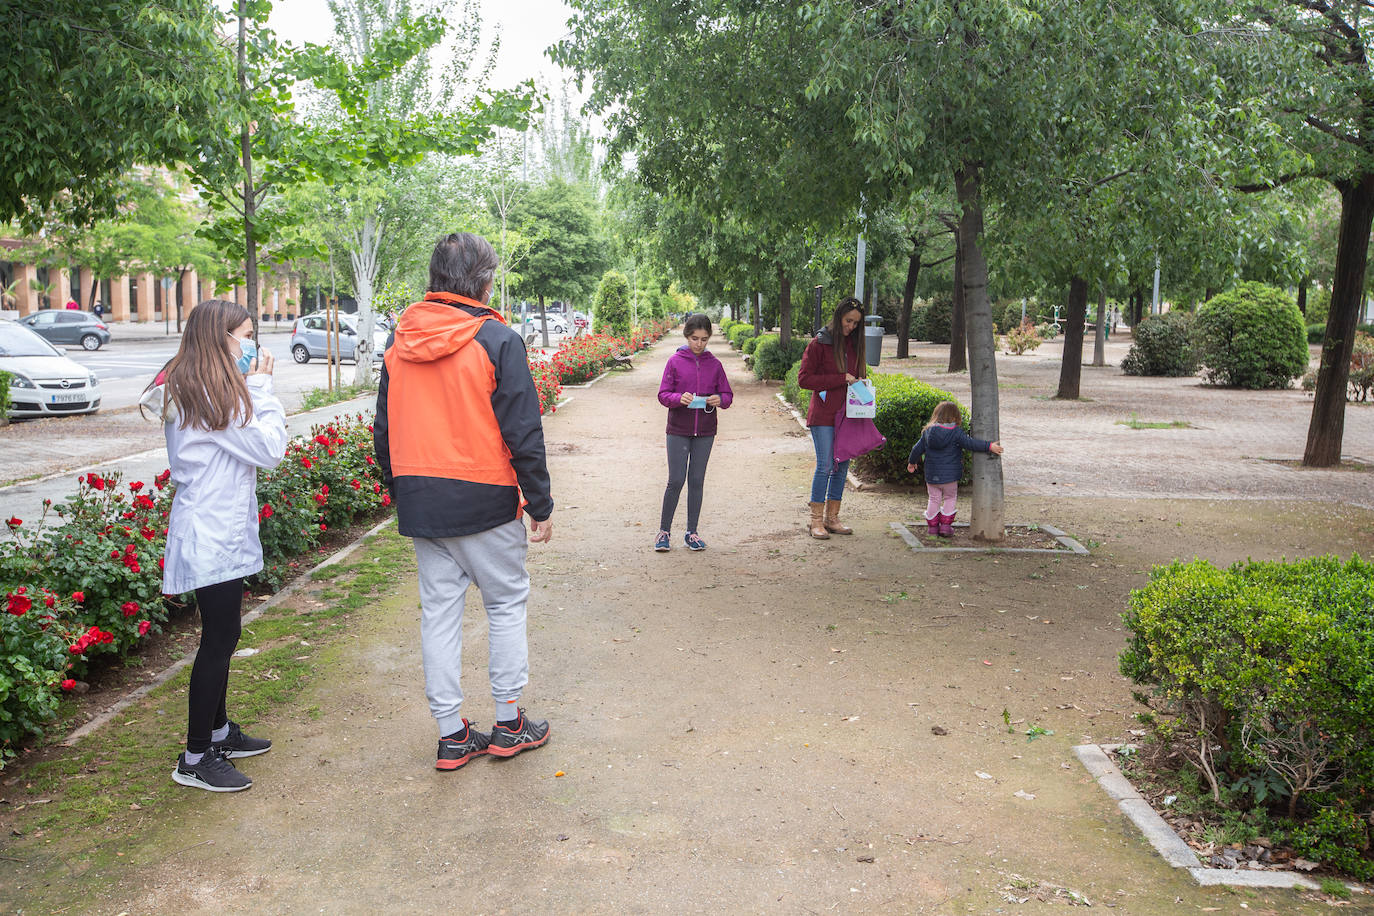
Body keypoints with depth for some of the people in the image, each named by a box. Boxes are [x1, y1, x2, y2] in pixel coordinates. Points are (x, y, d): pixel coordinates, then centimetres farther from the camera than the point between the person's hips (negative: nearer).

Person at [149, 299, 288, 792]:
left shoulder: (189, 390, 13)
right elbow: (270, 447, -18)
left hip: (217, 531, 11)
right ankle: (196, 757, 8)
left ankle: (218, 731, 33)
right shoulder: (213, 394, -20)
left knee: (221, 636, 19)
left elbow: (245, 444, 14)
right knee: (219, 640, -3)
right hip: (215, 536, -11)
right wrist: (261, 386, -11)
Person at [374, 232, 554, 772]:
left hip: (420, 502, 5)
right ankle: (509, 725, 18)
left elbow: (385, 431, 12)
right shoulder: (497, 341, -11)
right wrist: (541, 505, -4)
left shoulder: (399, 343, 6)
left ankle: (451, 735, 17)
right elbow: (523, 433, -12)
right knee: (506, 605, 10)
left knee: (438, 611, 10)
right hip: (485, 502, -5)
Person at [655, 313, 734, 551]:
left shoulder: (714, 364, 5)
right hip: (678, 431, -2)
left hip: (705, 432, 2)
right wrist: (679, 398, -22)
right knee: (676, 481, -3)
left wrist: (719, 400, -15)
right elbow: (663, 394, -2)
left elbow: (728, 395, 8)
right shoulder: (675, 362, -1)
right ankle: (664, 531, 11)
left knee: (697, 481, 7)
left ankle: (691, 533, 17)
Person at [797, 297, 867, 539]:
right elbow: (804, 378, -10)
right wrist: (840, 379, -15)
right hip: (824, 415, -6)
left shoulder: (854, 344, 12)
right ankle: (816, 520, 1)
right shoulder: (819, 343, -6)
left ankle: (832, 518, 17)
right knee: (825, 466, -8)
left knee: (842, 466, 8)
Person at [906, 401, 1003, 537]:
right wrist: (989, 446, -17)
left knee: (934, 500, 14)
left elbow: (918, 449, 8)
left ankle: (932, 526, 19)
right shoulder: (956, 432, -12)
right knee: (949, 499, 14)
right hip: (950, 476, -3)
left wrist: (911, 462, 23)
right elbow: (970, 443, -19)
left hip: (932, 476, 3)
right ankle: (946, 526, 10)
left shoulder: (928, 431, 0)